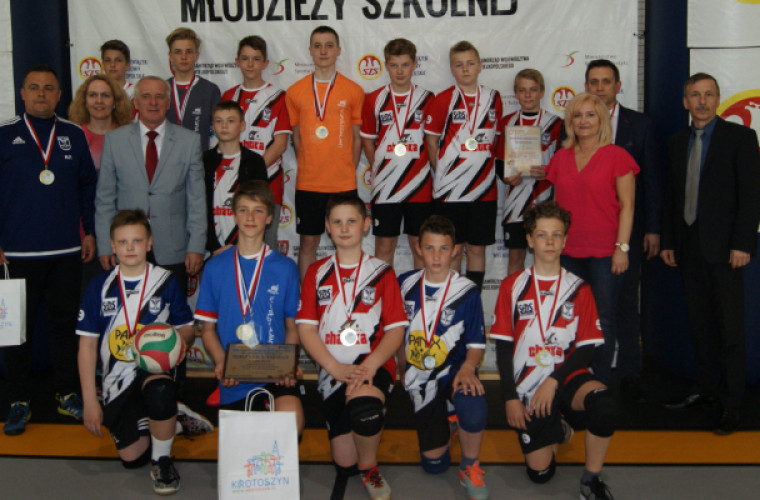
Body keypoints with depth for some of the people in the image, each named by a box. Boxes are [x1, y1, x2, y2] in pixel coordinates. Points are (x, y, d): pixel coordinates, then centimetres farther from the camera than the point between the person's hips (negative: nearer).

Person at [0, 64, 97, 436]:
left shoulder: (74, 136, 8)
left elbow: (87, 186, 12)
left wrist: (89, 231, 7)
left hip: (67, 251, 2)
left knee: (66, 322, 9)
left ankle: (67, 394, 21)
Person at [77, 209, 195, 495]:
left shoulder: (165, 282, 1)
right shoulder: (100, 288, 3)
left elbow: (188, 329, 8)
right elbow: (87, 345, 3)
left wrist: (180, 337, -19)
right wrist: (89, 400, -2)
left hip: (155, 366, -2)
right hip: (117, 377, 2)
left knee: (159, 392, -39)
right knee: (131, 457, -4)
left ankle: (162, 460, -11)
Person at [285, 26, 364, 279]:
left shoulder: (354, 91, 3)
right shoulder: (295, 92, 6)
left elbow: (356, 138, 7)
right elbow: (296, 137, 11)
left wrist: (348, 172, 1)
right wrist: (308, 169, 4)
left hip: (344, 183, -1)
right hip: (308, 183, 1)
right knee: (308, 242, 7)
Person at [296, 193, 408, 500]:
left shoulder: (382, 273, 7)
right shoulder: (317, 273, 11)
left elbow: (396, 329, 0)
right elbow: (305, 328, 3)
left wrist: (369, 366, -17)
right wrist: (336, 368, -12)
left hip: (373, 364, -2)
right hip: (332, 370, 2)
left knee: (363, 406, -36)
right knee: (344, 463, -4)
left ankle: (369, 468, -5)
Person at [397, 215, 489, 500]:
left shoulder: (467, 292, -5)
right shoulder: (405, 284, 3)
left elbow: (476, 343, -4)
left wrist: (467, 368, -24)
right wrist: (402, 370, 11)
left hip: (455, 369, -2)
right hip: (419, 377, 2)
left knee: (474, 407, -39)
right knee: (434, 463, -3)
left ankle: (470, 468, -9)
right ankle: (442, 421, 32)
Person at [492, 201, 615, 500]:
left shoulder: (578, 289, 4)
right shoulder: (512, 287, 3)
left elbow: (588, 348, -1)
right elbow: (503, 346, 2)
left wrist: (553, 381, -14)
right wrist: (510, 397, -5)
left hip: (567, 376, 0)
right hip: (528, 387, 0)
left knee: (603, 405, -34)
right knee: (539, 472, -6)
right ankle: (557, 431, 28)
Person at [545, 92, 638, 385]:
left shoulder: (617, 156, 0)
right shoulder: (561, 157, 12)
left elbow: (627, 205, -3)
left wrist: (622, 247, -9)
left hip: (604, 252, -4)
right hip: (567, 252, 4)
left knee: (603, 320, 1)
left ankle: (601, 384, 11)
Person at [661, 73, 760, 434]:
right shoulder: (678, 143, 14)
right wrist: (668, 241, 10)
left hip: (723, 248, -5)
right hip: (688, 247, 5)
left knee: (730, 326, -2)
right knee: (699, 324, 11)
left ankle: (731, 402, 6)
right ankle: (706, 388, 23)